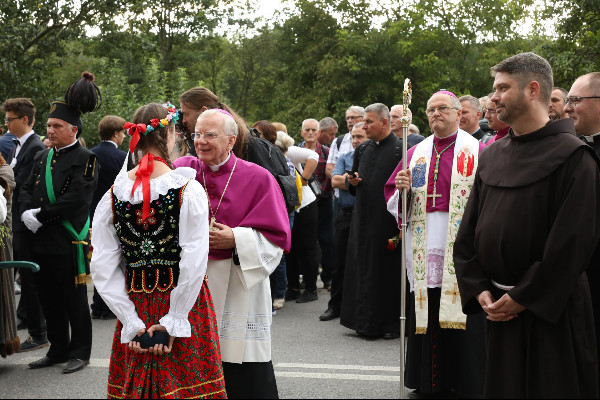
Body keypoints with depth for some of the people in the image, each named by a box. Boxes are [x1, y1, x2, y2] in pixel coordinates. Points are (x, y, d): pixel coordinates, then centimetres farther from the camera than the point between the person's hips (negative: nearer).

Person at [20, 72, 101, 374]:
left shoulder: (85, 159, -8)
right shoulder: (42, 158, 15)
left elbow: (75, 199, -18)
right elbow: (26, 190, 11)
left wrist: (41, 215, -18)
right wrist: (27, 213, -9)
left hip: (70, 242, -7)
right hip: (42, 241, 7)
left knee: (74, 301, 2)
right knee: (49, 300, 13)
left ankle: (80, 353, 13)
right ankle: (58, 350, 25)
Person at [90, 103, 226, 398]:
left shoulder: (113, 195, -1)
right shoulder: (188, 189, -11)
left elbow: (102, 268, -4)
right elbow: (194, 263, -17)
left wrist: (132, 323, -3)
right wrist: (172, 322, -12)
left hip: (135, 305, 4)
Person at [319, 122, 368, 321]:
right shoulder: (344, 158, 14)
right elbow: (335, 180, 0)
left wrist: (347, 179, -9)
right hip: (346, 215, 4)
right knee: (341, 262, 7)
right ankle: (335, 305, 15)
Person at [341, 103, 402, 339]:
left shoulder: (400, 149, -8)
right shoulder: (363, 149, 14)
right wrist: (352, 181, -1)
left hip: (387, 220, -6)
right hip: (363, 218, 7)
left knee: (388, 270, -2)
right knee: (363, 268, 8)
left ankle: (392, 323, 8)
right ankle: (365, 321, 17)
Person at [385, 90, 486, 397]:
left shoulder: (476, 151, 2)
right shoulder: (416, 153, 14)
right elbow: (393, 199, 14)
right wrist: (402, 189, -7)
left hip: (460, 247, -4)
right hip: (423, 250, 4)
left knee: (461, 315, 0)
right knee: (424, 317, 6)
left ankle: (466, 381, 10)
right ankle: (428, 380, 16)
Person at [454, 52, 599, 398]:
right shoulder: (492, 156, 9)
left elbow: (572, 240, -17)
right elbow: (469, 230, 10)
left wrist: (523, 298, -15)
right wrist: (478, 290, -2)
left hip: (550, 309, -6)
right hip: (498, 307, 6)